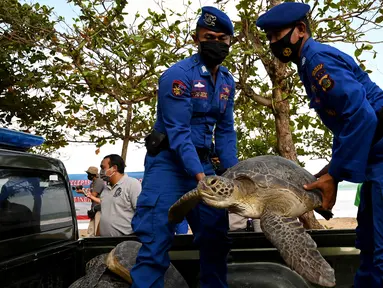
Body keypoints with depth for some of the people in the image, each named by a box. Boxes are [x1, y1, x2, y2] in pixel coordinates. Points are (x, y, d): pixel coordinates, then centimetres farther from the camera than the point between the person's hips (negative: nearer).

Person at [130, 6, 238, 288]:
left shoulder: (228, 82, 9)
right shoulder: (178, 75, -14)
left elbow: (225, 131, 8)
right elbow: (178, 131, -20)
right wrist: (198, 175, -29)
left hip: (203, 162, 7)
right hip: (169, 162, -7)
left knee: (216, 238, 11)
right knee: (156, 243, -8)